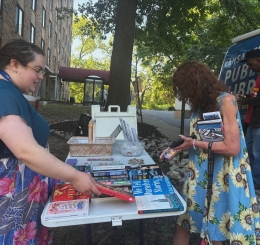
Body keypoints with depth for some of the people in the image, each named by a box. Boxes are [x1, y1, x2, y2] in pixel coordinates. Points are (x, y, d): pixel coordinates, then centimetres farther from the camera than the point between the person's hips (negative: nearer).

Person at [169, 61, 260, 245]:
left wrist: (194, 144, -15)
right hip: (200, 174, 7)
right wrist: (177, 149, 1)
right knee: (183, 223, 13)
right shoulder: (201, 103, 9)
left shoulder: (226, 100, -14)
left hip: (222, 176, -7)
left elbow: (232, 147, -19)